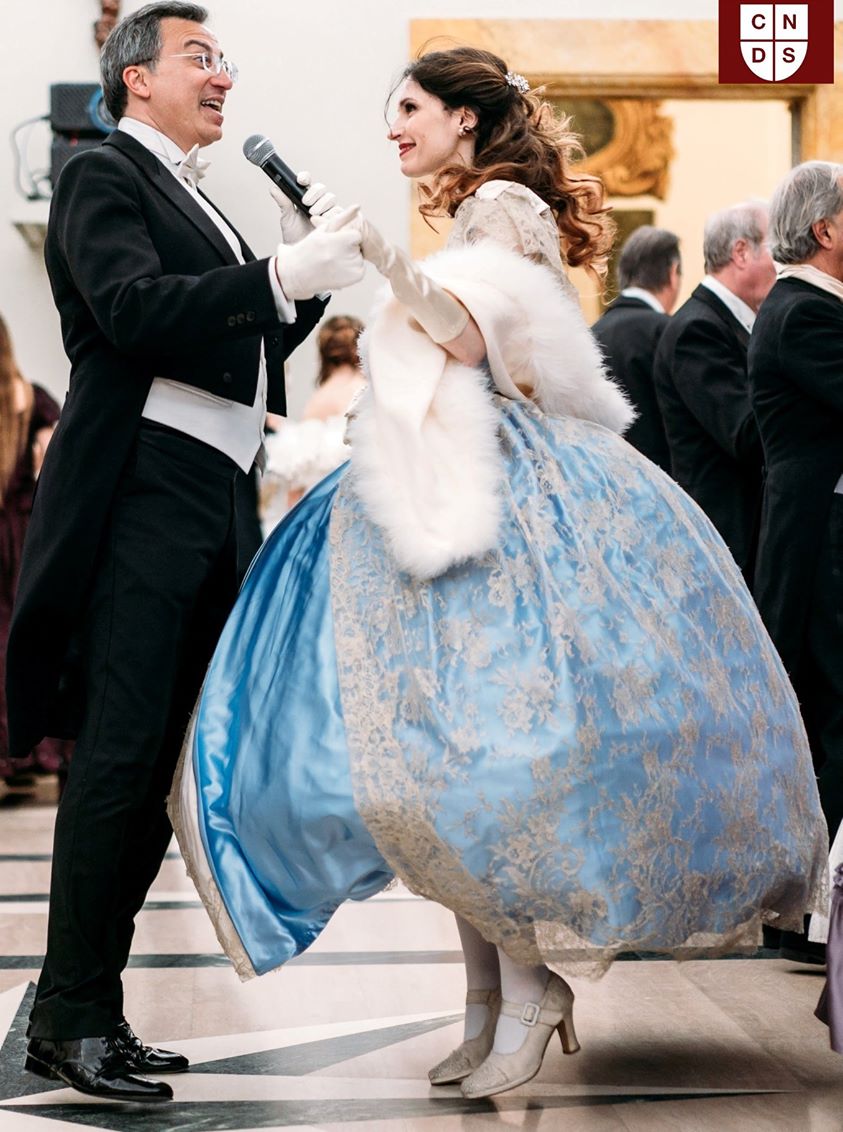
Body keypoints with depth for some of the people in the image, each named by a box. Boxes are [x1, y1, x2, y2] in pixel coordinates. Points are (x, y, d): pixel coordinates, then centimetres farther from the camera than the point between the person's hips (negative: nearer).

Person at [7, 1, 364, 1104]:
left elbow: (251, 355, 22)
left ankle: (96, 1012, 12)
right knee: (120, 754, -11)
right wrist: (282, 274, -23)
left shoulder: (201, 207, 25)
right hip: (142, 490, -9)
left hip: (210, 508, 9)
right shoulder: (104, 176, 0)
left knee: (160, 765, 7)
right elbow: (132, 307, -17)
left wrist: (316, 272, 9)